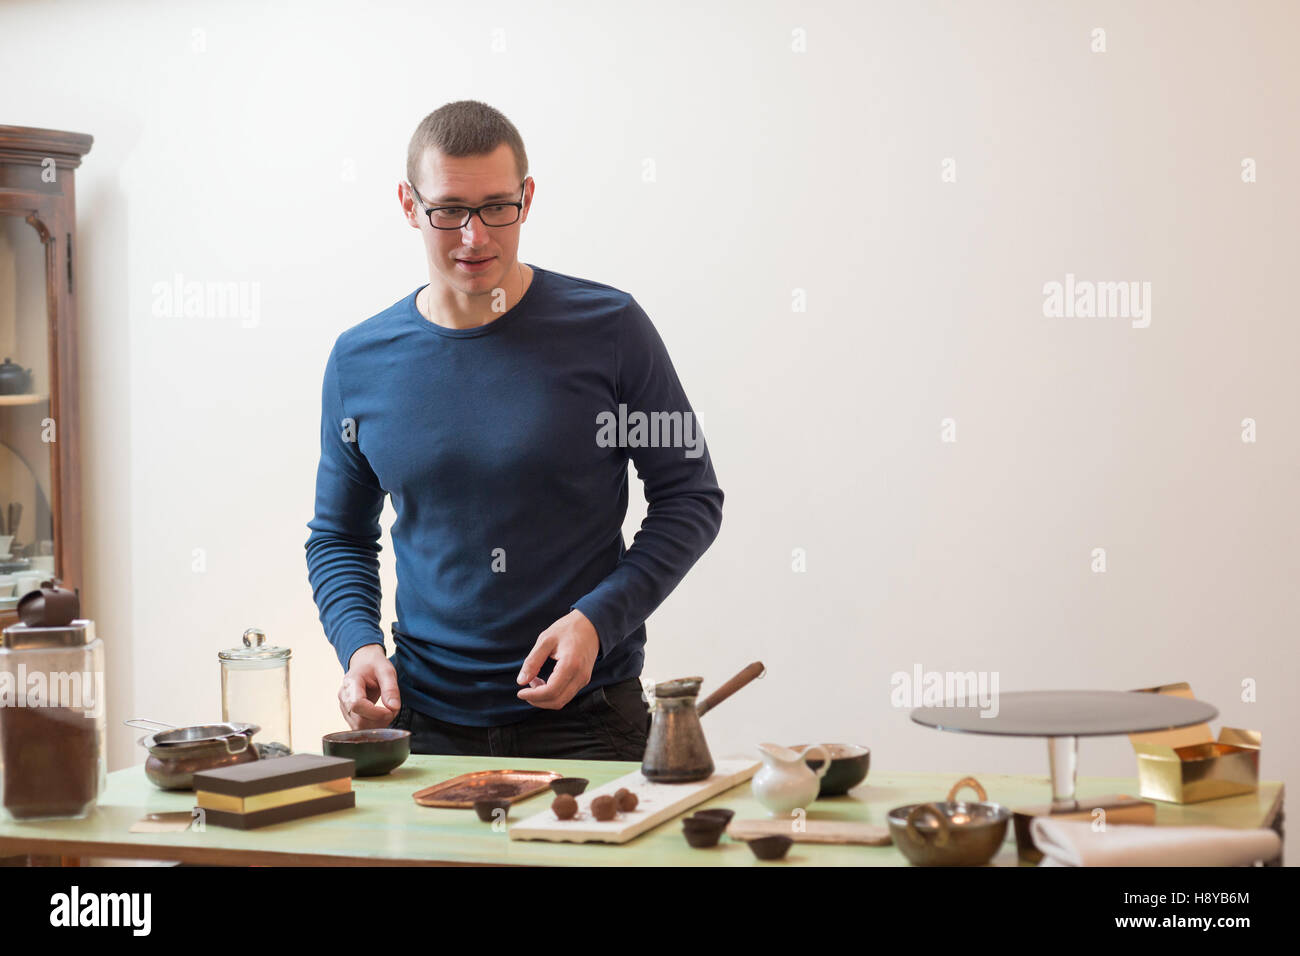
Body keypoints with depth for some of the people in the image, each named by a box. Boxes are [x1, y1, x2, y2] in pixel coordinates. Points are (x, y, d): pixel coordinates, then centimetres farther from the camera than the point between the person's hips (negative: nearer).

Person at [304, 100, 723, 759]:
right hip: (426, 721, 2)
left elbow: (690, 497, 0)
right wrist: (359, 645, -5)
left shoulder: (608, 328, -6)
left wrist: (597, 620, -13)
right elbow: (338, 537, 14)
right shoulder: (361, 360, 3)